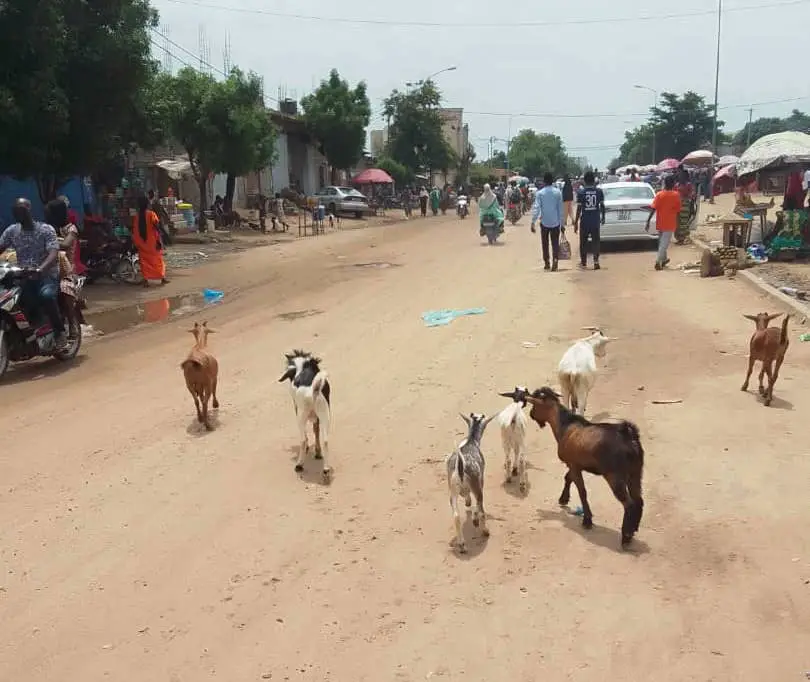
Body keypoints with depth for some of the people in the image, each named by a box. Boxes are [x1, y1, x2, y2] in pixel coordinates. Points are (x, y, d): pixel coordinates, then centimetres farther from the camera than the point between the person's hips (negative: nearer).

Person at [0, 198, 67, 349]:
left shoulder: (46, 230, -6)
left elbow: (53, 254, -19)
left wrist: (40, 269, -38)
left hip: (47, 276, -4)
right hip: (23, 277, 5)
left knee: (46, 295, -37)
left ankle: (60, 332, -20)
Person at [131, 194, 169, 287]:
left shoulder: (136, 216, 0)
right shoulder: (151, 214, -11)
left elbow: (134, 231, 3)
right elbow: (157, 228, -16)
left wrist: (136, 243, 12)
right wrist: (159, 241, -13)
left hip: (141, 243, 3)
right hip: (152, 242, -3)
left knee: (144, 261, 8)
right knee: (158, 259, 10)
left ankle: (146, 280, 2)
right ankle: (163, 278, 14)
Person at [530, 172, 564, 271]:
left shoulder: (540, 193, -4)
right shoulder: (558, 192, 0)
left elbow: (536, 208, -12)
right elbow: (560, 209, 1)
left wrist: (533, 222, -13)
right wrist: (562, 224, 6)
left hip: (544, 222, -1)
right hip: (556, 222, 1)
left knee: (545, 244, 12)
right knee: (555, 243, 4)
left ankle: (547, 263, 17)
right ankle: (555, 259, -19)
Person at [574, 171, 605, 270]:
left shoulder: (581, 192, -8)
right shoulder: (599, 191, -1)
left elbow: (579, 208, -9)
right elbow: (602, 206, 3)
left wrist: (576, 222, -3)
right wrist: (603, 217, 18)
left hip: (584, 221, -1)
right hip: (596, 220, 2)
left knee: (583, 242, 11)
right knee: (595, 241, 6)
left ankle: (583, 262, 18)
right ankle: (596, 261, -5)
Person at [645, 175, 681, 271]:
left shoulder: (659, 195, -5)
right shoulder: (676, 195, -5)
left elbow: (653, 209, -11)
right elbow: (678, 211, 0)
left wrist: (648, 221, -10)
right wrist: (677, 223, 15)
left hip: (660, 223, 2)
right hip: (670, 223, -2)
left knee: (661, 242, 19)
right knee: (664, 243, -3)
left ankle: (664, 259, 33)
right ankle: (658, 262, -15)